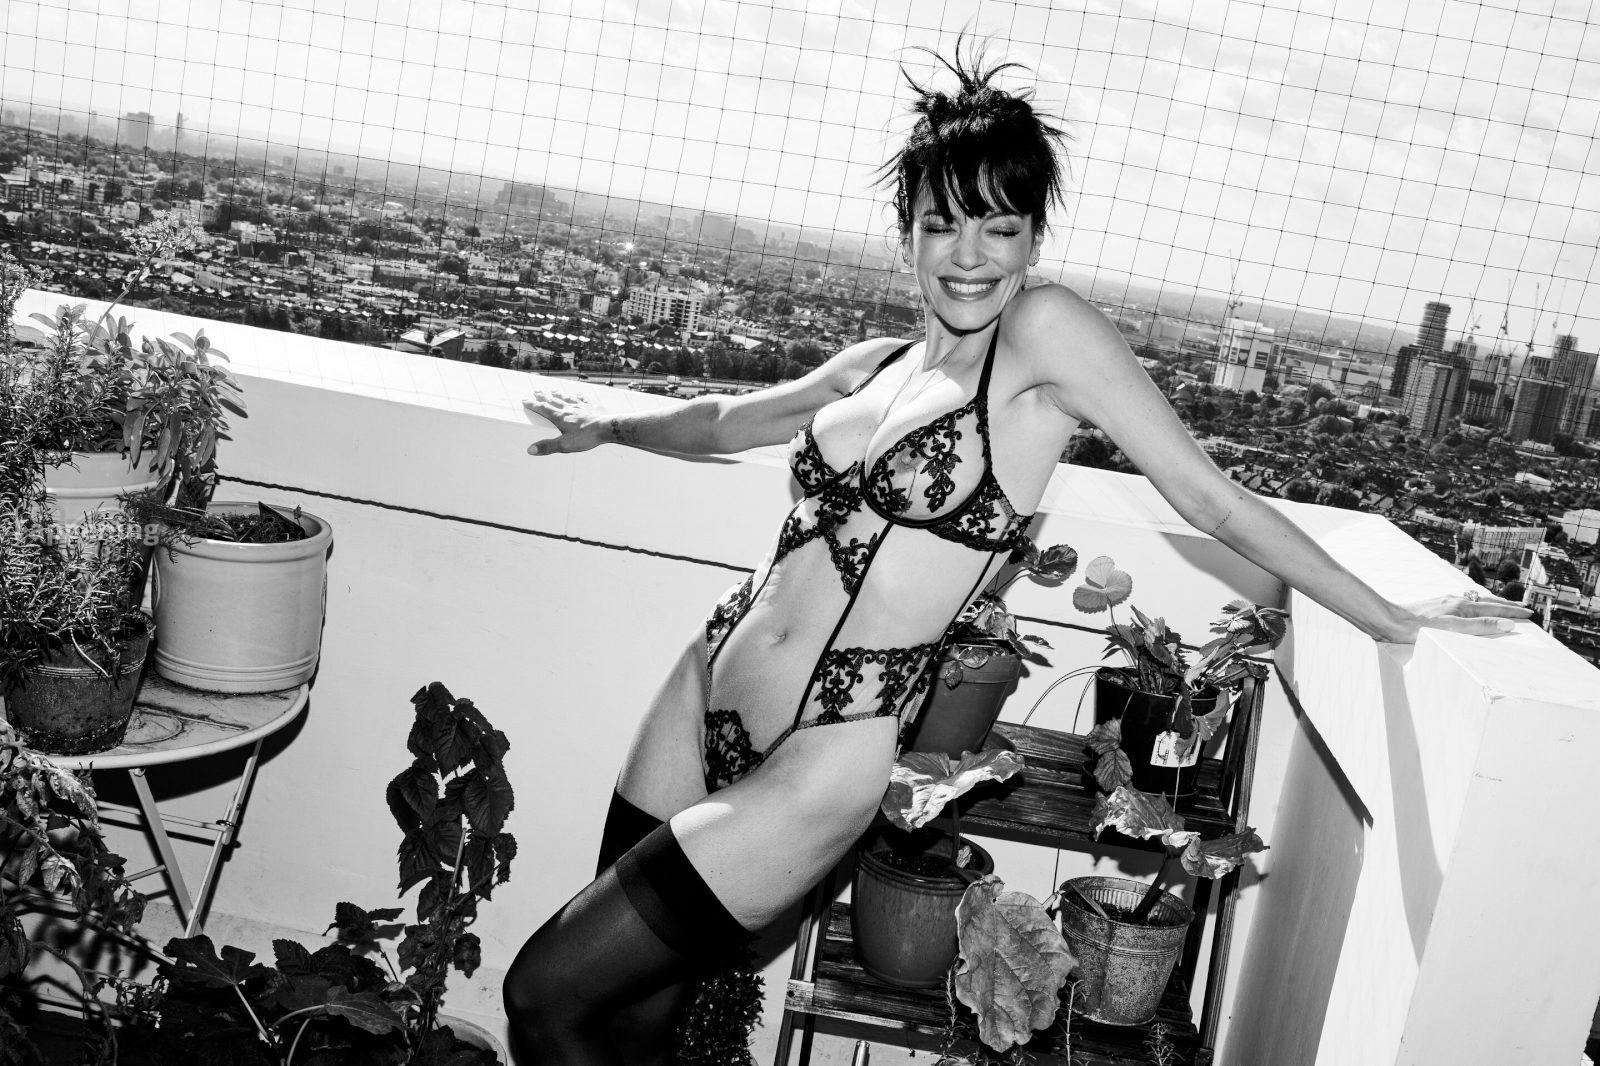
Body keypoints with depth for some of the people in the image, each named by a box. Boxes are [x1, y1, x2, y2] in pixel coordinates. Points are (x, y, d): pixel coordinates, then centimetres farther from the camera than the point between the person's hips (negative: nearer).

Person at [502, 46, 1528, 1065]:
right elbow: (731, 420, 29)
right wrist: (607, 426, 42)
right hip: (710, 684, 6)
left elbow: (1210, 497, -4)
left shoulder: (1047, 330, -8)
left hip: (821, 758, -6)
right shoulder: (876, 364, 10)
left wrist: (1397, 620, 1)